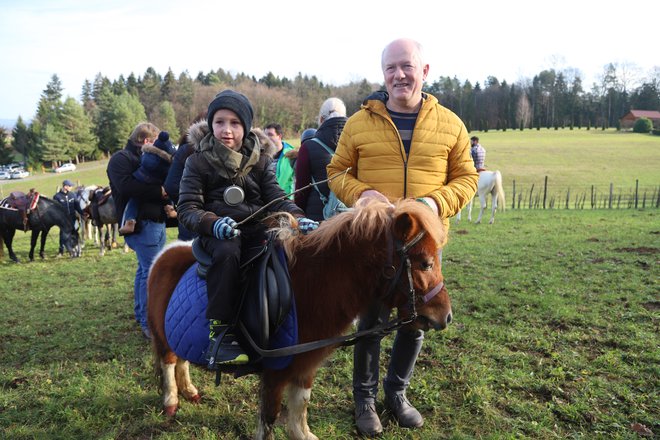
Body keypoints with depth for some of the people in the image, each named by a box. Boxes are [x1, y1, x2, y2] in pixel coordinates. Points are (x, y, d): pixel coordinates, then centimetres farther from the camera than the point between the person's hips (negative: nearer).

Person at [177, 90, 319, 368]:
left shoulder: (259, 162, 11)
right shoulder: (198, 162, 3)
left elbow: (277, 198, 4)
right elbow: (187, 209, -5)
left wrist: (298, 218, -18)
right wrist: (213, 223, -26)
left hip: (255, 228, 3)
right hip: (217, 232, -2)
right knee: (227, 251, -37)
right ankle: (219, 332, -27)